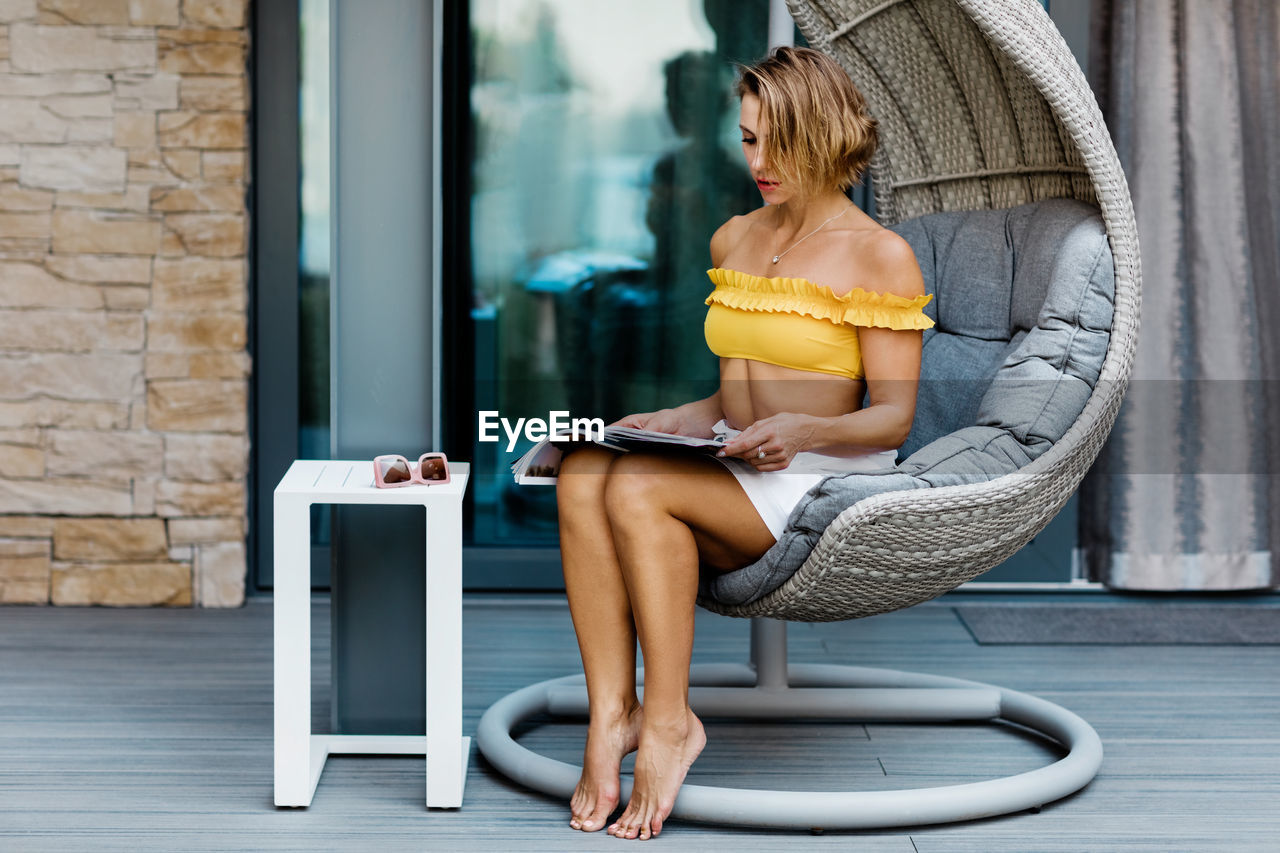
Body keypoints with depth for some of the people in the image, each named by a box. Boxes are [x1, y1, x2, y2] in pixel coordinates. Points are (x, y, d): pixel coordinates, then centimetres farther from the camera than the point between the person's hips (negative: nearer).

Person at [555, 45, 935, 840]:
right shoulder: (734, 240, 17)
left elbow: (893, 418, -6)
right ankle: (610, 714, -32)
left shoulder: (881, 256, -3)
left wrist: (803, 430, -24)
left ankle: (668, 722, -22)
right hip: (732, 470, 6)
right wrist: (678, 418, 4)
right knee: (583, 476, -27)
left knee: (638, 490, -32)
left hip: (825, 477, -6)